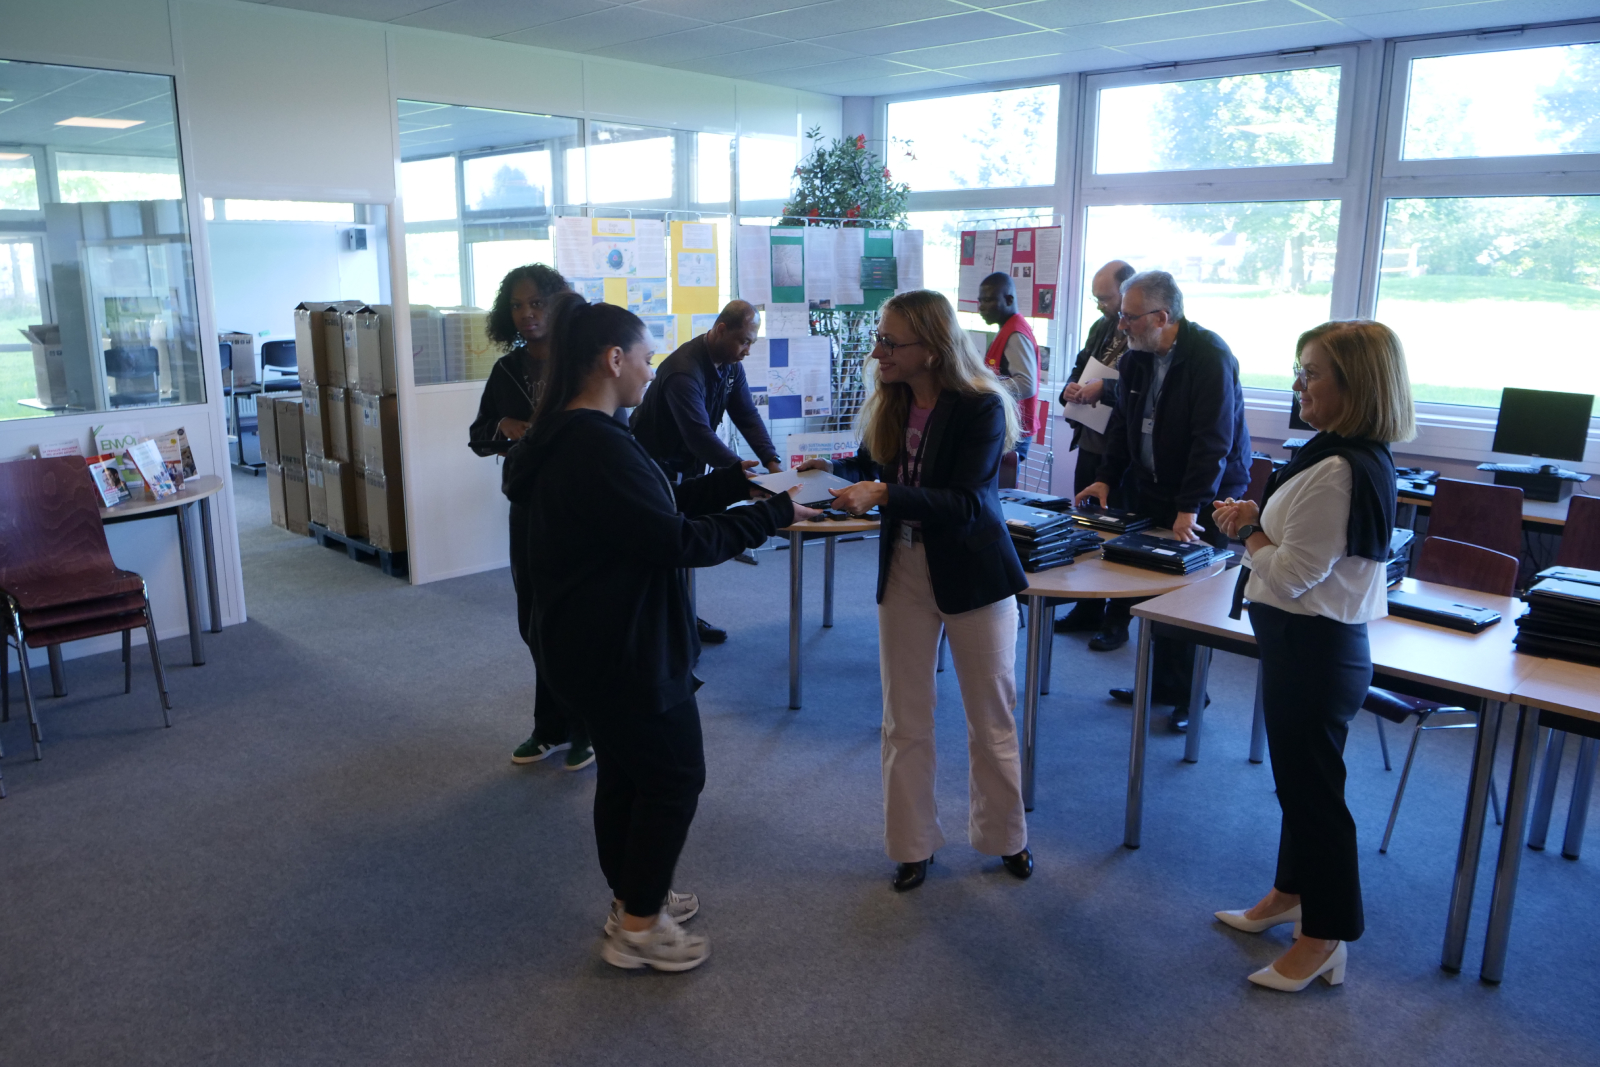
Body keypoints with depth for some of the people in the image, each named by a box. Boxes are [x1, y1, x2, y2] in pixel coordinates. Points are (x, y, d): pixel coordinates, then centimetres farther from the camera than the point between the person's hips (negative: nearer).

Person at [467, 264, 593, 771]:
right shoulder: (507, 370, 5)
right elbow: (478, 438, 12)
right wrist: (506, 428, -9)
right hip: (530, 507, 5)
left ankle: (586, 729, 21)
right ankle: (551, 729, 28)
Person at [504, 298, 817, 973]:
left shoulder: (568, 436, 8)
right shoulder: (599, 445, -26)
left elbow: (662, 504, 13)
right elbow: (678, 540, -26)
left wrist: (739, 480, 8)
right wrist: (774, 514, -16)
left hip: (590, 643, 10)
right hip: (624, 648, -10)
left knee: (625, 770, 22)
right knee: (674, 775, 5)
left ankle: (633, 899, 38)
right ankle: (638, 928, 19)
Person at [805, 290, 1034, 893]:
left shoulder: (980, 408, -18)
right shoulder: (889, 405, -2)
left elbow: (966, 504, -26)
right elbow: (870, 465, 15)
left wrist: (883, 495, -34)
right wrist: (832, 470, -5)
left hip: (972, 575, -4)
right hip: (904, 571, 5)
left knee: (991, 717, 12)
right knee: (905, 720, 12)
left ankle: (1003, 836, 34)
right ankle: (914, 843, 28)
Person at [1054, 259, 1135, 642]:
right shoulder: (1101, 327, 11)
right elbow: (1081, 367, 23)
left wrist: (1105, 389, -27)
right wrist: (1071, 389, 3)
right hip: (1090, 444, 8)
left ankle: (1117, 621, 16)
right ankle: (1088, 609, 30)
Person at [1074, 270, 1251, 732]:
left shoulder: (1210, 356, -19)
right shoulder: (1136, 356, 5)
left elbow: (1213, 439, -24)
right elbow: (1123, 421, 15)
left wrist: (1190, 508, -26)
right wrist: (1106, 478, 6)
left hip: (1207, 500, -6)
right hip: (1151, 490, 7)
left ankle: (1189, 696, 14)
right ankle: (1160, 683, 22)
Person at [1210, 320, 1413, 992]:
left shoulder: (1336, 471, -26)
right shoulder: (1366, 458, 7)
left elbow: (1292, 576, -24)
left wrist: (1246, 530, -8)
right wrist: (1259, 521, 0)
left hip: (1312, 650, -10)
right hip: (1316, 642, 10)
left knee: (1311, 786, 4)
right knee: (1298, 778, 23)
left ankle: (1326, 938, 21)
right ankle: (1292, 893, 42)